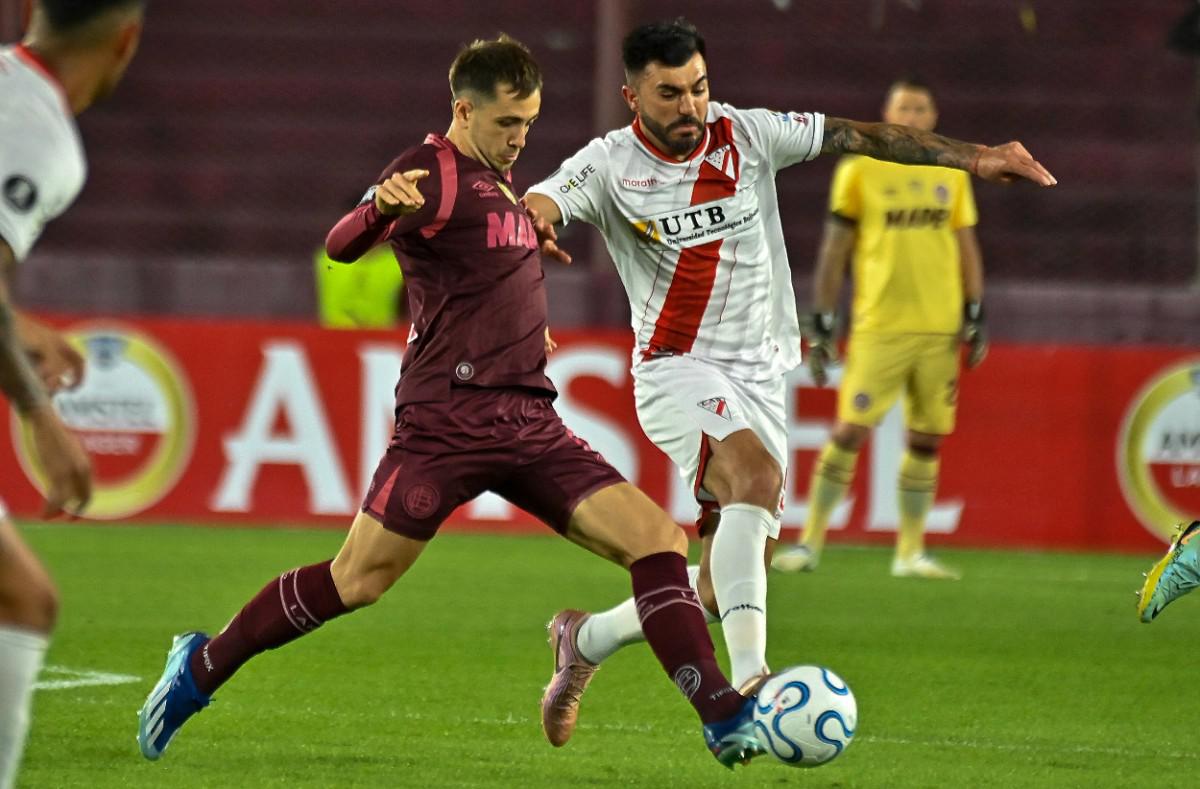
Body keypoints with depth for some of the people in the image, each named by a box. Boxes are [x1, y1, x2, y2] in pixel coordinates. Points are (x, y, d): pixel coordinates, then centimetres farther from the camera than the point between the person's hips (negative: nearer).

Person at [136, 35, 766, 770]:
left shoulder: (501, 174, 18)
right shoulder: (432, 172, -7)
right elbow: (341, 246, -26)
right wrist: (380, 206, -45)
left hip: (529, 421, 7)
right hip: (449, 419, -7)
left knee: (656, 538, -8)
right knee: (357, 580, -5)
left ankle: (727, 719, -9)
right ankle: (200, 667, 15)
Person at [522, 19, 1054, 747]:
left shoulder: (746, 135, -1)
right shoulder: (610, 166, -9)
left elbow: (859, 137, 0)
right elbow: (541, 203, -25)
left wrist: (972, 157, -6)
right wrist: (533, 220, -50)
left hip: (761, 377, 4)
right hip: (677, 370, -4)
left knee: (725, 588, 2)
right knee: (756, 475, -34)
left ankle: (586, 640, 27)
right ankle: (748, 681, -41)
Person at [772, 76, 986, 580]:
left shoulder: (952, 174, 10)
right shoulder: (860, 170, 1)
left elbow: (967, 248, 16)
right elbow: (834, 252, 2)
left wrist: (975, 317, 8)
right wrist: (821, 327, 0)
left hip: (940, 330, 3)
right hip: (878, 327, -3)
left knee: (927, 439, 4)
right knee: (849, 431, -9)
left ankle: (910, 553, 13)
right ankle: (810, 542, 0)